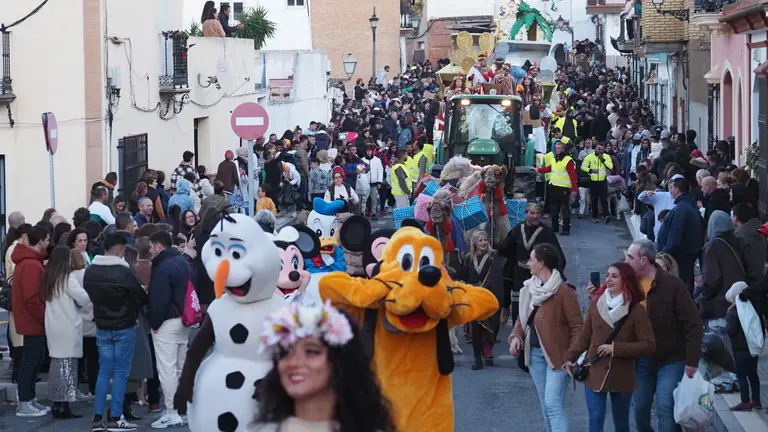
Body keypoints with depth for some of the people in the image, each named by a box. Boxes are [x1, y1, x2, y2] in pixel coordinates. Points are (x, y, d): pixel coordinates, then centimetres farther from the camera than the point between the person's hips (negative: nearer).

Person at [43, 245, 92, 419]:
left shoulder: (48, 278, 9)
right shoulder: (67, 278, -12)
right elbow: (84, 299, -14)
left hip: (53, 326, 7)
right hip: (68, 327, -7)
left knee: (57, 363, 12)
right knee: (67, 364, -3)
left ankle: (57, 404, 13)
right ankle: (64, 406, -4)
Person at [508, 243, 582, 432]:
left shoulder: (563, 291, -15)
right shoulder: (530, 288, 8)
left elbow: (576, 325, -14)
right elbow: (523, 317, 17)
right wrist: (516, 336, -3)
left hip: (557, 354, -8)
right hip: (535, 352, 8)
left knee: (553, 403, -16)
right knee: (545, 405, 13)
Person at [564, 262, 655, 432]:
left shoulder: (636, 310, -8)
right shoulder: (596, 304, 1)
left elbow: (648, 345, -12)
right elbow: (584, 337, 9)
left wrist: (616, 348, -17)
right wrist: (570, 358, 0)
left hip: (621, 378, -1)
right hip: (594, 373, 1)